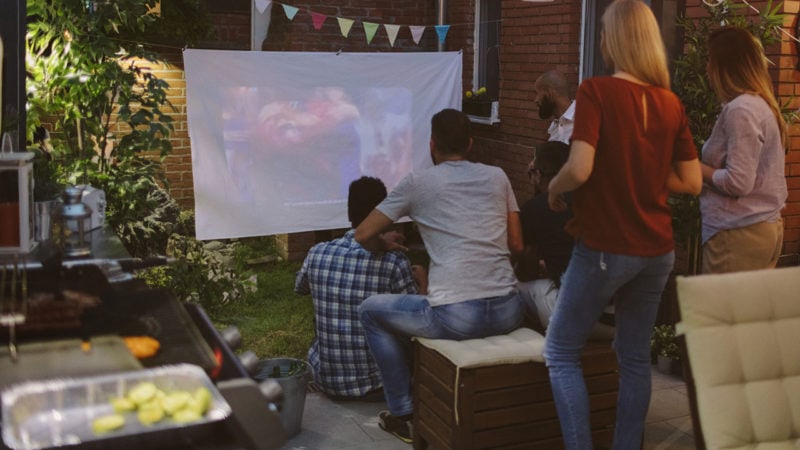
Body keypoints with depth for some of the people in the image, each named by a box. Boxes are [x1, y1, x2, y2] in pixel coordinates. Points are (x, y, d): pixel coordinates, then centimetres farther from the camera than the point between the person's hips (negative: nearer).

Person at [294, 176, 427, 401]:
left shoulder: (317, 253, -7)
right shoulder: (394, 262, -17)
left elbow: (300, 288, 17)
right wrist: (422, 282, 11)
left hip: (326, 380, 2)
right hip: (374, 382, -2)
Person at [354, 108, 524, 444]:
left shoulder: (418, 182, 4)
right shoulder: (497, 176, 13)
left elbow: (363, 235, 8)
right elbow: (516, 246, 15)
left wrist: (388, 246, 30)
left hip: (455, 317, -4)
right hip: (508, 313, 5)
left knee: (371, 310, 20)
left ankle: (403, 415, 20)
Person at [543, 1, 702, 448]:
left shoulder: (596, 91, -12)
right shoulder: (671, 102, 3)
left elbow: (580, 169, -22)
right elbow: (692, 182, 5)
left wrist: (554, 189, -3)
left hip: (605, 247, -5)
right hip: (657, 249, 6)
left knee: (561, 352, 9)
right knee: (635, 357, 15)